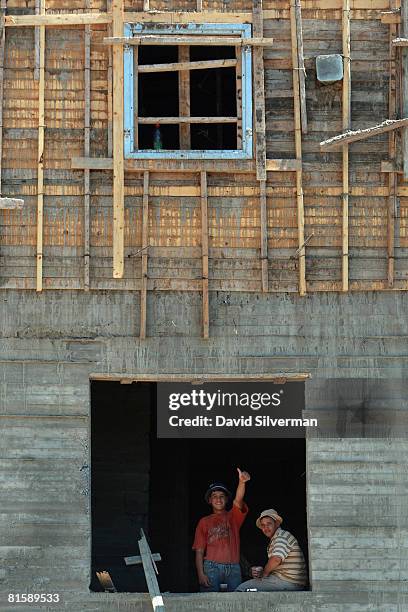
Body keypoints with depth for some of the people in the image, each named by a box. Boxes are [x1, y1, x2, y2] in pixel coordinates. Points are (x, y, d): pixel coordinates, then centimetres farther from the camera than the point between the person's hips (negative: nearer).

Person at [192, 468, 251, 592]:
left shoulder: (233, 517, 15)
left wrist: (242, 482, -27)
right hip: (211, 567, -1)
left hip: (233, 568, 1)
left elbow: (238, 501, -6)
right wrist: (200, 574, -6)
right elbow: (199, 551, 8)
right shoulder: (204, 522, 14)